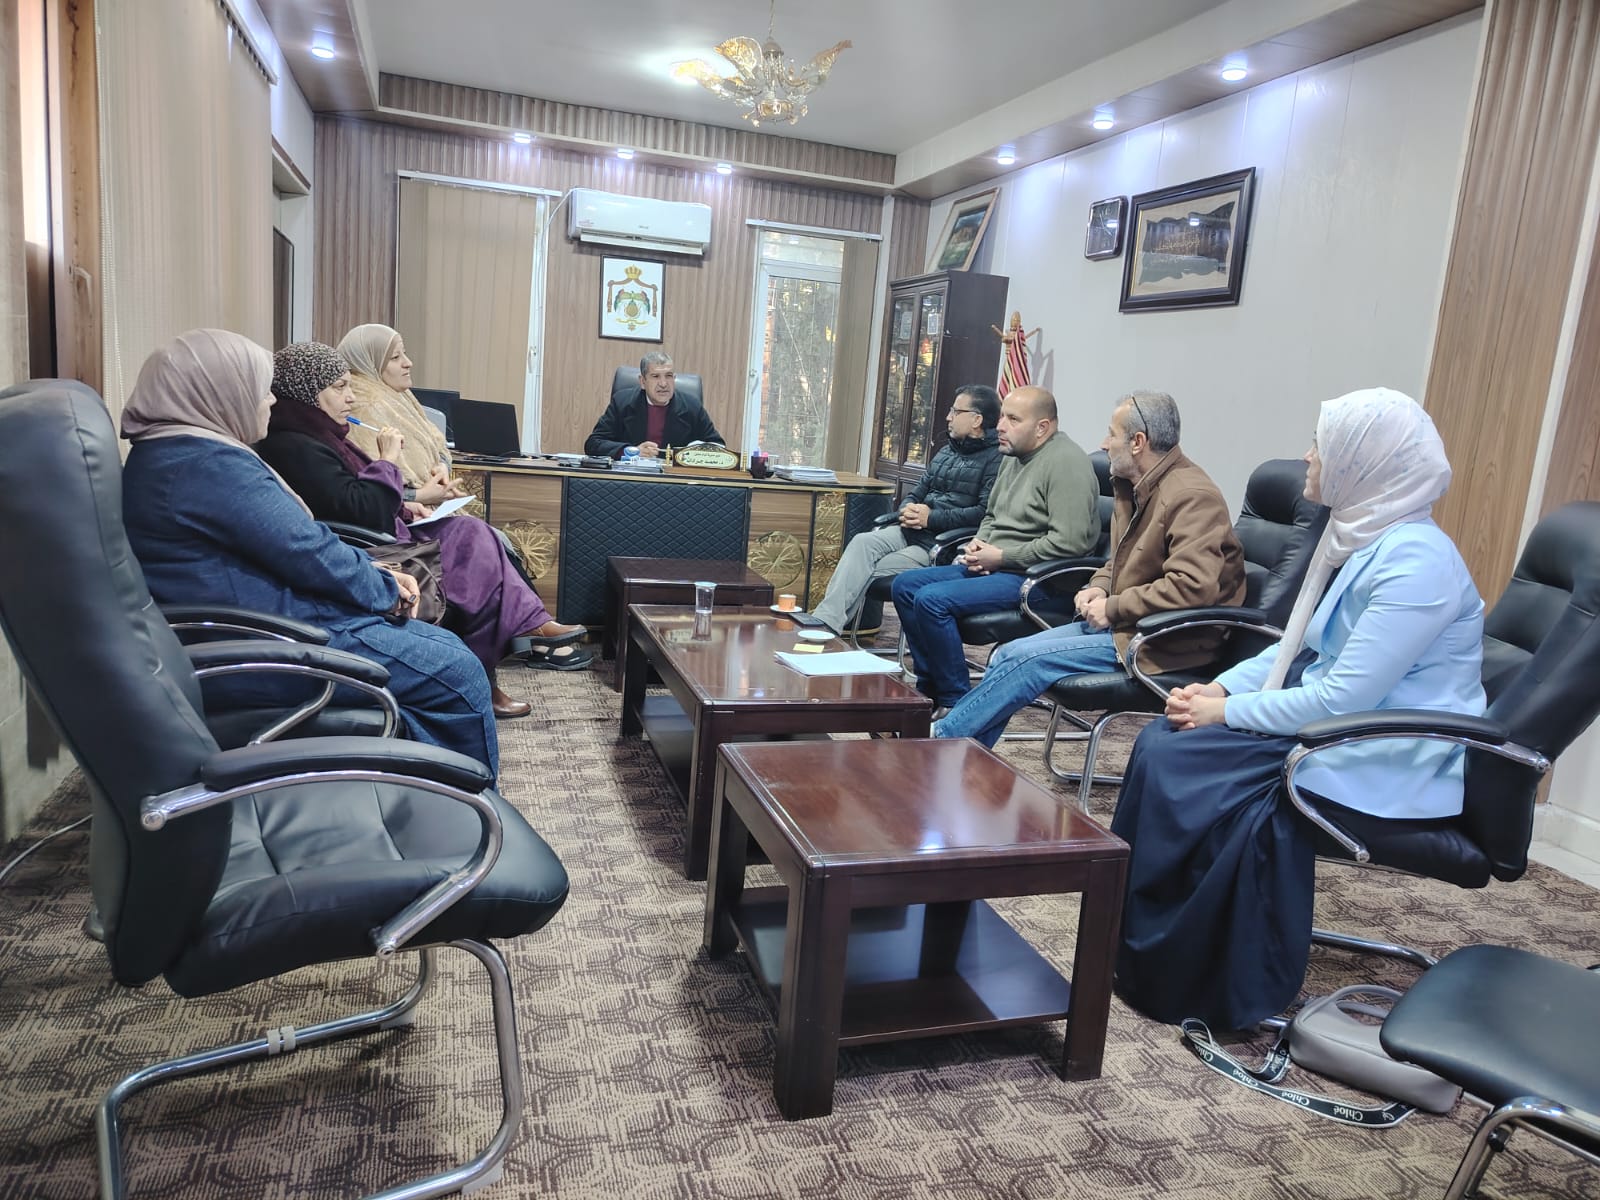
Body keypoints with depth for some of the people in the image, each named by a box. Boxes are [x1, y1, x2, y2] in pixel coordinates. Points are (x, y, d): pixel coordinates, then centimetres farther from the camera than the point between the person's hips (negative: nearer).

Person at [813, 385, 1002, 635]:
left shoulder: (996, 458, -6)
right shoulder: (947, 450, 22)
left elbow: (985, 513, -18)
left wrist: (931, 518, -15)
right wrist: (907, 509, 0)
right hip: (913, 530, 7)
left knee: (868, 573, -22)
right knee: (862, 542, -21)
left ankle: (828, 623, -16)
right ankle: (824, 621, -29)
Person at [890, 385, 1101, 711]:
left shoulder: (1065, 462, -16)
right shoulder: (1013, 458, 15)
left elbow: (1069, 541, -25)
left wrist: (1001, 556, -17)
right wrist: (979, 544, 5)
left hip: (1034, 577, -11)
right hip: (993, 569, 11)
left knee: (932, 599, -25)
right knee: (905, 584, 5)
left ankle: (956, 702, -12)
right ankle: (930, 688, 10)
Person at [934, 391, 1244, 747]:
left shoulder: (1192, 497, -19)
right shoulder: (1131, 485, 12)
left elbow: (1194, 587, -29)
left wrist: (1114, 608, -20)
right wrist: (1099, 588, 4)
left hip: (1169, 642, -9)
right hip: (1124, 622, 9)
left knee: (1028, 658, -18)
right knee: (1008, 654, -2)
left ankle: (940, 739, -5)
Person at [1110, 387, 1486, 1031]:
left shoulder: (1415, 561, -22)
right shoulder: (1360, 536, 9)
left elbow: (1345, 697, -26)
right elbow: (1296, 646, 17)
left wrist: (1228, 712, -17)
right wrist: (1220, 688, 2)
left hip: (1389, 764, -9)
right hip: (1332, 726, 9)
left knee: (1177, 763, -18)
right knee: (1162, 741, -5)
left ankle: (1168, 970, 0)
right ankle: (1129, 927, 3)